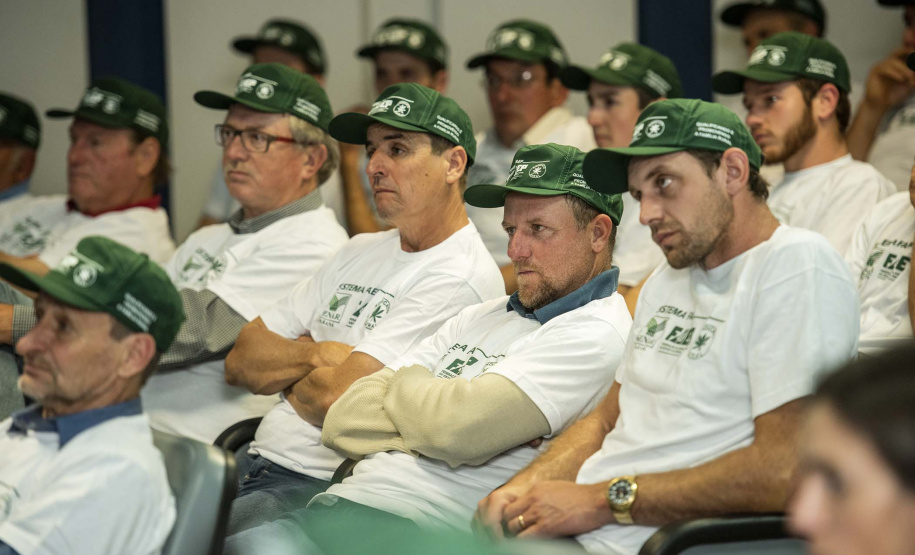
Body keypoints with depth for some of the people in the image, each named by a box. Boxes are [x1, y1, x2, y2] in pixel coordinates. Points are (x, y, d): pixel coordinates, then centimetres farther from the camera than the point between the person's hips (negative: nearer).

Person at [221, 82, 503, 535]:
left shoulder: (461, 278, -10)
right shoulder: (361, 252, 19)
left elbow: (337, 399, -17)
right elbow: (241, 361, 14)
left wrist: (287, 378, 4)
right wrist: (319, 354, -4)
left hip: (322, 485, -8)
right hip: (255, 460, 8)